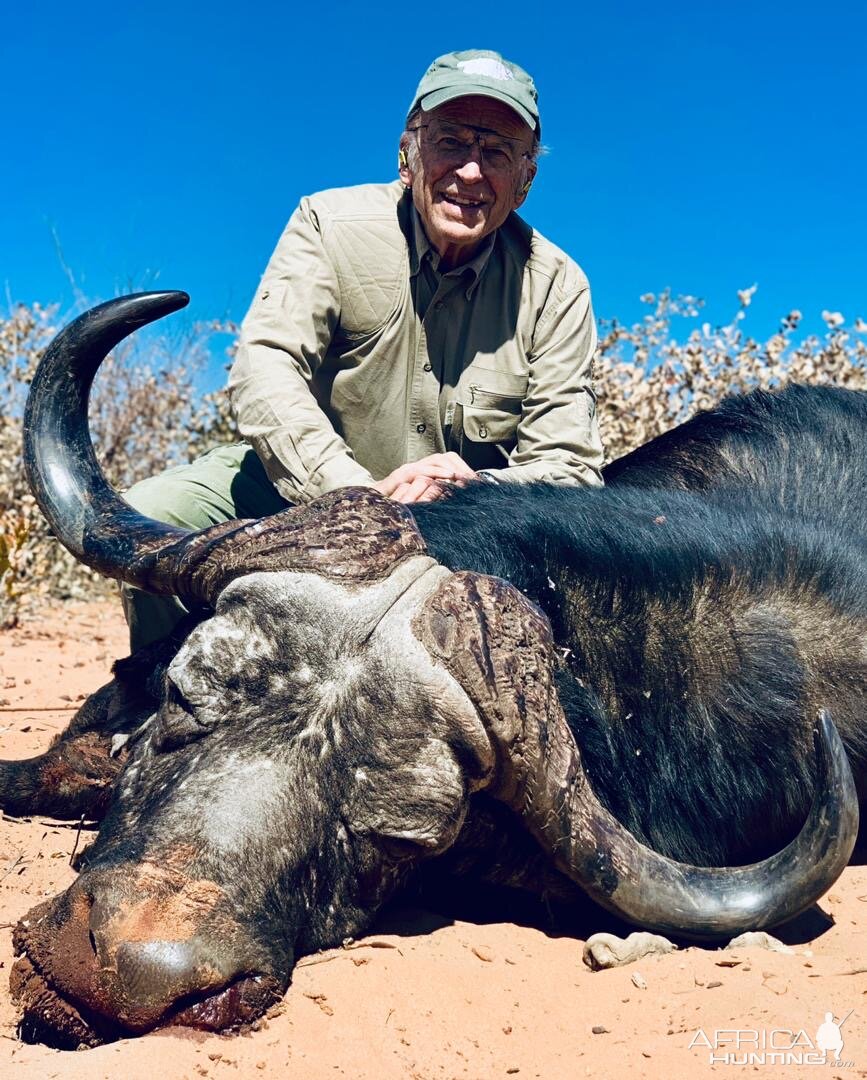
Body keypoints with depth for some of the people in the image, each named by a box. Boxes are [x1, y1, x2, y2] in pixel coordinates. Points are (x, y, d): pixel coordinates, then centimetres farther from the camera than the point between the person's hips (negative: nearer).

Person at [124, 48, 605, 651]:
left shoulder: (556, 286, -9)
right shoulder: (331, 223, -11)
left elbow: (569, 467, -13)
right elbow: (264, 369, -23)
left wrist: (473, 491, -36)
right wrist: (355, 493, -39)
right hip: (305, 484, 0)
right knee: (148, 519, -22)